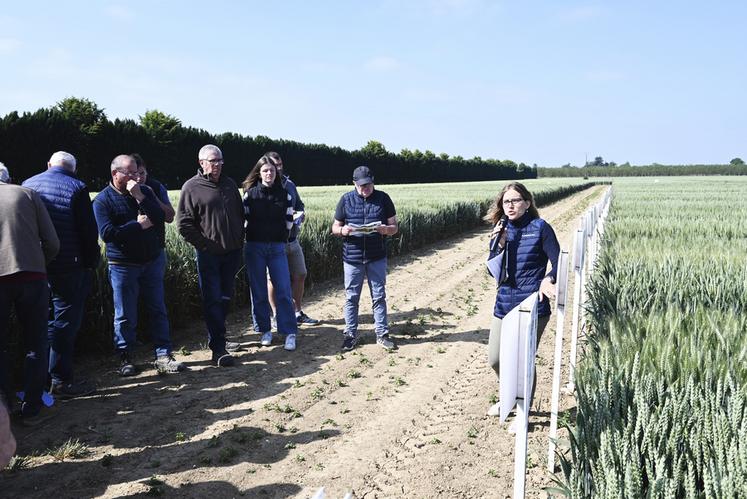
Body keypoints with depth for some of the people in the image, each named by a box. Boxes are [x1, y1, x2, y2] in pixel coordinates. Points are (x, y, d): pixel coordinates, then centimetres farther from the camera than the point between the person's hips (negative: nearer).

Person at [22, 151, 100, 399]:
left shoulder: (27, 185, 10)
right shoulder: (77, 188, -8)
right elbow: (89, 231, -11)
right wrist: (91, 262, -2)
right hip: (68, 267, -6)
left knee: (43, 322, 15)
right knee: (65, 322, 0)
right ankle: (61, 381, 4)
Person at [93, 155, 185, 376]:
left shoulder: (145, 192, 7)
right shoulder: (103, 200, -6)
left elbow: (159, 218, -7)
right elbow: (107, 233, -18)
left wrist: (139, 197, -16)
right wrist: (138, 225, -14)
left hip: (152, 261, 4)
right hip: (123, 265, -3)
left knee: (158, 310, 6)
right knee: (125, 316, 5)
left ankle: (163, 356, 12)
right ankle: (125, 358, 18)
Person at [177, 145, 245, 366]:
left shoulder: (229, 184, 10)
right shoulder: (191, 187, -6)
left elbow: (240, 214, 18)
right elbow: (184, 223, -10)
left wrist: (239, 240, 11)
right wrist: (204, 245, -12)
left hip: (232, 252, 6)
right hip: (208, 255, -5)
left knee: (225, 298, 14)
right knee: (212, 300, -5)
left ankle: (218, 338, 29)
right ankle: (218, 349, -2)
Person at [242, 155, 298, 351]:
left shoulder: (284, 194, 5)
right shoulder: (250, 194, 1)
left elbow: (288, 220, 10)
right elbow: (243, 218, 3)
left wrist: (281, 239, 8)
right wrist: (252, 235, 4)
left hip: (277, 247, 1)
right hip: (254, 247, 0)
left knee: (283, 290, -5)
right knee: (258, 291, 5)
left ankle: (289, 332, -1)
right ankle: (264, 330, 17)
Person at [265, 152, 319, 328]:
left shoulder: (289, 184, 11)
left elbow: (299, 204, 24)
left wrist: (301, 214, 1)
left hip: (292, 239, 7)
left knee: (300, 274, 12)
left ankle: (298, 313, 27)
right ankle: (276, 316, 19)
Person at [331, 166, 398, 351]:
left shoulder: (383, 198, 1)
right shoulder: (346, 199, 1)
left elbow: (394, 227, 3)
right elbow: (335, 227, 6)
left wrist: (386, 229, -20)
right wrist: (343, 230, -18)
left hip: (377, 258, 0)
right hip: (352, 257, 0)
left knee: (379, 296, 7)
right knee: (351, 297, 7)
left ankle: (382, 334, 18)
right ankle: (350, 334, 19)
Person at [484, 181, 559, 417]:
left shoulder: (540, 228, -5)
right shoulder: (501, 230, 8)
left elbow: (558, 263, -7)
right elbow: (494, 272, 5)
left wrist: (548, 279, -28)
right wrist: (499, 245, -11)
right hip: (504, 305, 5)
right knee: (495, 359, 9)